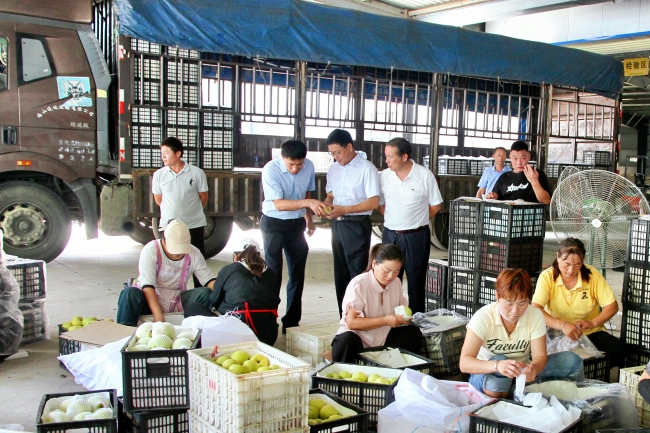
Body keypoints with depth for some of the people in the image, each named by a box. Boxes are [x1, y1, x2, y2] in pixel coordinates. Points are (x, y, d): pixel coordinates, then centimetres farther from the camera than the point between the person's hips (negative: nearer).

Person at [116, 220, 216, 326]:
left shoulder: (194, 253, -5)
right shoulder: (150, 250, -17)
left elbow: (208, 279, -5)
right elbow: (147, 285, -24)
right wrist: (158, 315, -36)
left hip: (177, 303, 3)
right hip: (150, 299, -3)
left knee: (206, 294, -21)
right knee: (130, 293, -33)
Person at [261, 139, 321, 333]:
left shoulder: (309, 166, -7)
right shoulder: (271, 170, -22)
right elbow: (279, 204, -27)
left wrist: (309, 220, 19)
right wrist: (308, 202, -40)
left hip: (297, 224, 5)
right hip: (274, 224, -5)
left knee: (298, 274, 9)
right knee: (273, 275, -1)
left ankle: (291, 321, 21)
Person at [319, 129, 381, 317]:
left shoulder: (367, 169, -11)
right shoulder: (334, 169, 11)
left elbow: (374, 202, -15)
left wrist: (343, 210, -21)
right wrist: (326, 205, -5)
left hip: (357, 225, -7)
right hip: (337, 224, 7)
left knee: (357, 274, -3)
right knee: (340, 273, 12)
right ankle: (344, 320, 22)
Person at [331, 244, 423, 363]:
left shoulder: (396, 283, 1)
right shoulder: (358, 285, -18)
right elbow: (351, 322, -23)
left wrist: (403, 316, -9)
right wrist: (385, 320, -27)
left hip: (384, 339, 6)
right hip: (360, 337, -6)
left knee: (414, 333, -14)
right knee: (347, 340, -37)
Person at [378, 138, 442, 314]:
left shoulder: (425, 176, -8)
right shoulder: (384, 176, -1)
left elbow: (436, 206, 0)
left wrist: (417, 221, 2)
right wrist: (395, 220, 4)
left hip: (416, 236, -3)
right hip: (390, 235, 3)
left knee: (416, 281, 6)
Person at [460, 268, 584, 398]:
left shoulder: (535, 316, -14)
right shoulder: (483, 317, -24)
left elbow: (539, 355, -16)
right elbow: (464, 363, -32)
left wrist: (533, 368, -42)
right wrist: (497, 366, -51)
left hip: (522, 373, 3)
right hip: (486, 375, -3)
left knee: (572, 361, -14)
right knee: (499, 360, -37)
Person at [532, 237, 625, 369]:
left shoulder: (593, 275, -6)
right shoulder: (547, 277, -12)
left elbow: (612, 306, -3)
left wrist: (592, 323, -21)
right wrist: (562, 325, -36)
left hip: (591, 333, 3)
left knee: (618, 349, -25)